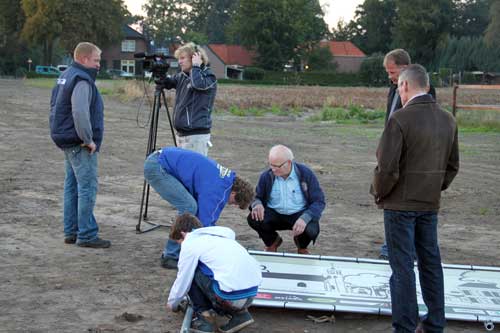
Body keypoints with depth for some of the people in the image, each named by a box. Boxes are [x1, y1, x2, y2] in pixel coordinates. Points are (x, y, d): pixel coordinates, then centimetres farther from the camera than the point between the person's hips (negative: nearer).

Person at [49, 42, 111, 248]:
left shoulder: (65, 76, 16)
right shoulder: (82, 81, -17)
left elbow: (56, 107, 23)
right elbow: (80, 113, -29)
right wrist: (88, 139, -19)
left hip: (68, 141, 10)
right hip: (80, 145, -10)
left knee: (72, 186, 13)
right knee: (87, 187, -7)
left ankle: (71, 232, 19)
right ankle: (86, 235, -4)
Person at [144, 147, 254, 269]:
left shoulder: (225, 178, 10)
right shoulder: (215, 189, -19)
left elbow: (208, 217, 17)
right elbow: (204, 221, -16)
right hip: (156, 167, -10)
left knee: (191, 205, 9)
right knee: (189, 207, -14)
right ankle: (171, 257, -6)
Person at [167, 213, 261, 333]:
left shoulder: (190, 243, 4)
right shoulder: (220, 235, 24)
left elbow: (182, 283, 8)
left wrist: (172, 304, 29)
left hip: (231, 296, -7)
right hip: (251, 293, 7)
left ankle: (203, 317, 10)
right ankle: (239, 313, 15)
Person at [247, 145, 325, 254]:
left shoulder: (305, 174, -12)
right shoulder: (266, 176, -6)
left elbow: (319, 201, -12)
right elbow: (257, 197, 9)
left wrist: (305, 218, -30)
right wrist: (257, 204, -19)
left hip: (299, 214, -2)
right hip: (275, 215, 2)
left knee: (311, 229, -35)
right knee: (253, 219, -27)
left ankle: (302, 246, 9)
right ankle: (272, 242, 9)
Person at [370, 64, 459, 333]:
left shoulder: (400, 119, -17)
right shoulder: (448, 120, 5)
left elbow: (387, 167, -18)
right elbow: (452, 166, 12)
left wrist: (378, 192, -2)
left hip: (401, 205, -6)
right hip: (431, 205, 7)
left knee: (402, 267, 1)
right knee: (431, 262, 16)